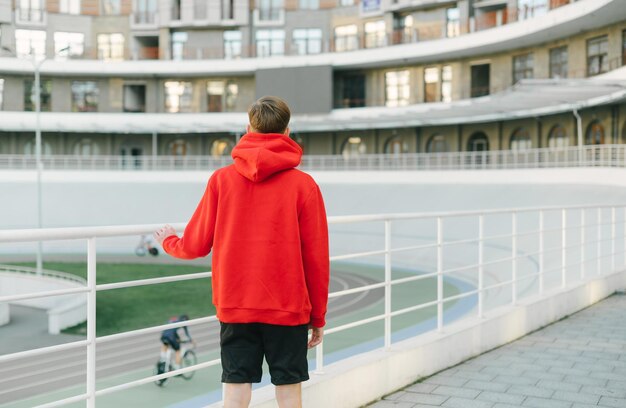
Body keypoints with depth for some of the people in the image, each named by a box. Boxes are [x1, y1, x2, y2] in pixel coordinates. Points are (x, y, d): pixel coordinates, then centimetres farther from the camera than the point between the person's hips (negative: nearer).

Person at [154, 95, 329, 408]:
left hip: (234, 306, 2)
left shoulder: (221, 179, -1)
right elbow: (316, 257, -4)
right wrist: (318, 316, 7)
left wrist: (168, 241, 26)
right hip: (288, 308, -1)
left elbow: (196, 245, 2)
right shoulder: (304, 184, -5)